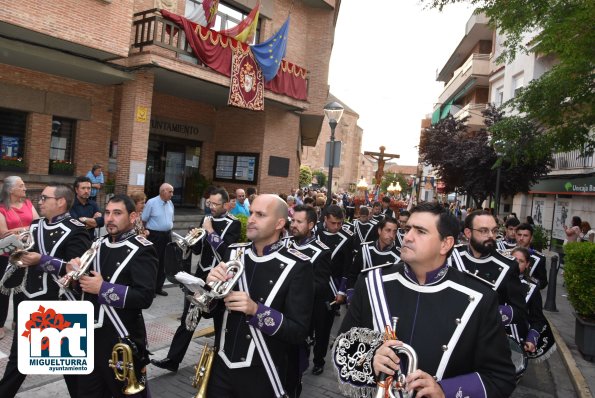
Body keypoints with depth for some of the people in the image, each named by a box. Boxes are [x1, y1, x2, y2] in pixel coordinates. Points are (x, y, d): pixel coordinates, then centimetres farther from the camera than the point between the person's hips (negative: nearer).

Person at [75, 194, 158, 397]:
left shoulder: (142, 251, -14)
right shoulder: (99, 245, 9)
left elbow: (144, 297, -24)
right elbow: (88, 281, 17)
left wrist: (102, 288, -23)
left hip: (123, 340, -7)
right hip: (90, 336, 7)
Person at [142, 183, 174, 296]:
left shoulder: (170, 203, 7)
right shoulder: (151, 203, -11)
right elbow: (144, 220, -8)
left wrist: (169, 231, 13)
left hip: (167, 235, 6)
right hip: (155, 235, -6)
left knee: (163, 262, 11)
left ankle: (158, 287, 22)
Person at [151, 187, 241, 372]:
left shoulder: (234, 224, -11)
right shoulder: (206, 219, 7)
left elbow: (224, 251, -23)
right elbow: (197, 250, 11)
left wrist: (210, 231, -17)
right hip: (201, 276, 5)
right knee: (187, 318, 6)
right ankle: (173, 359, 13)